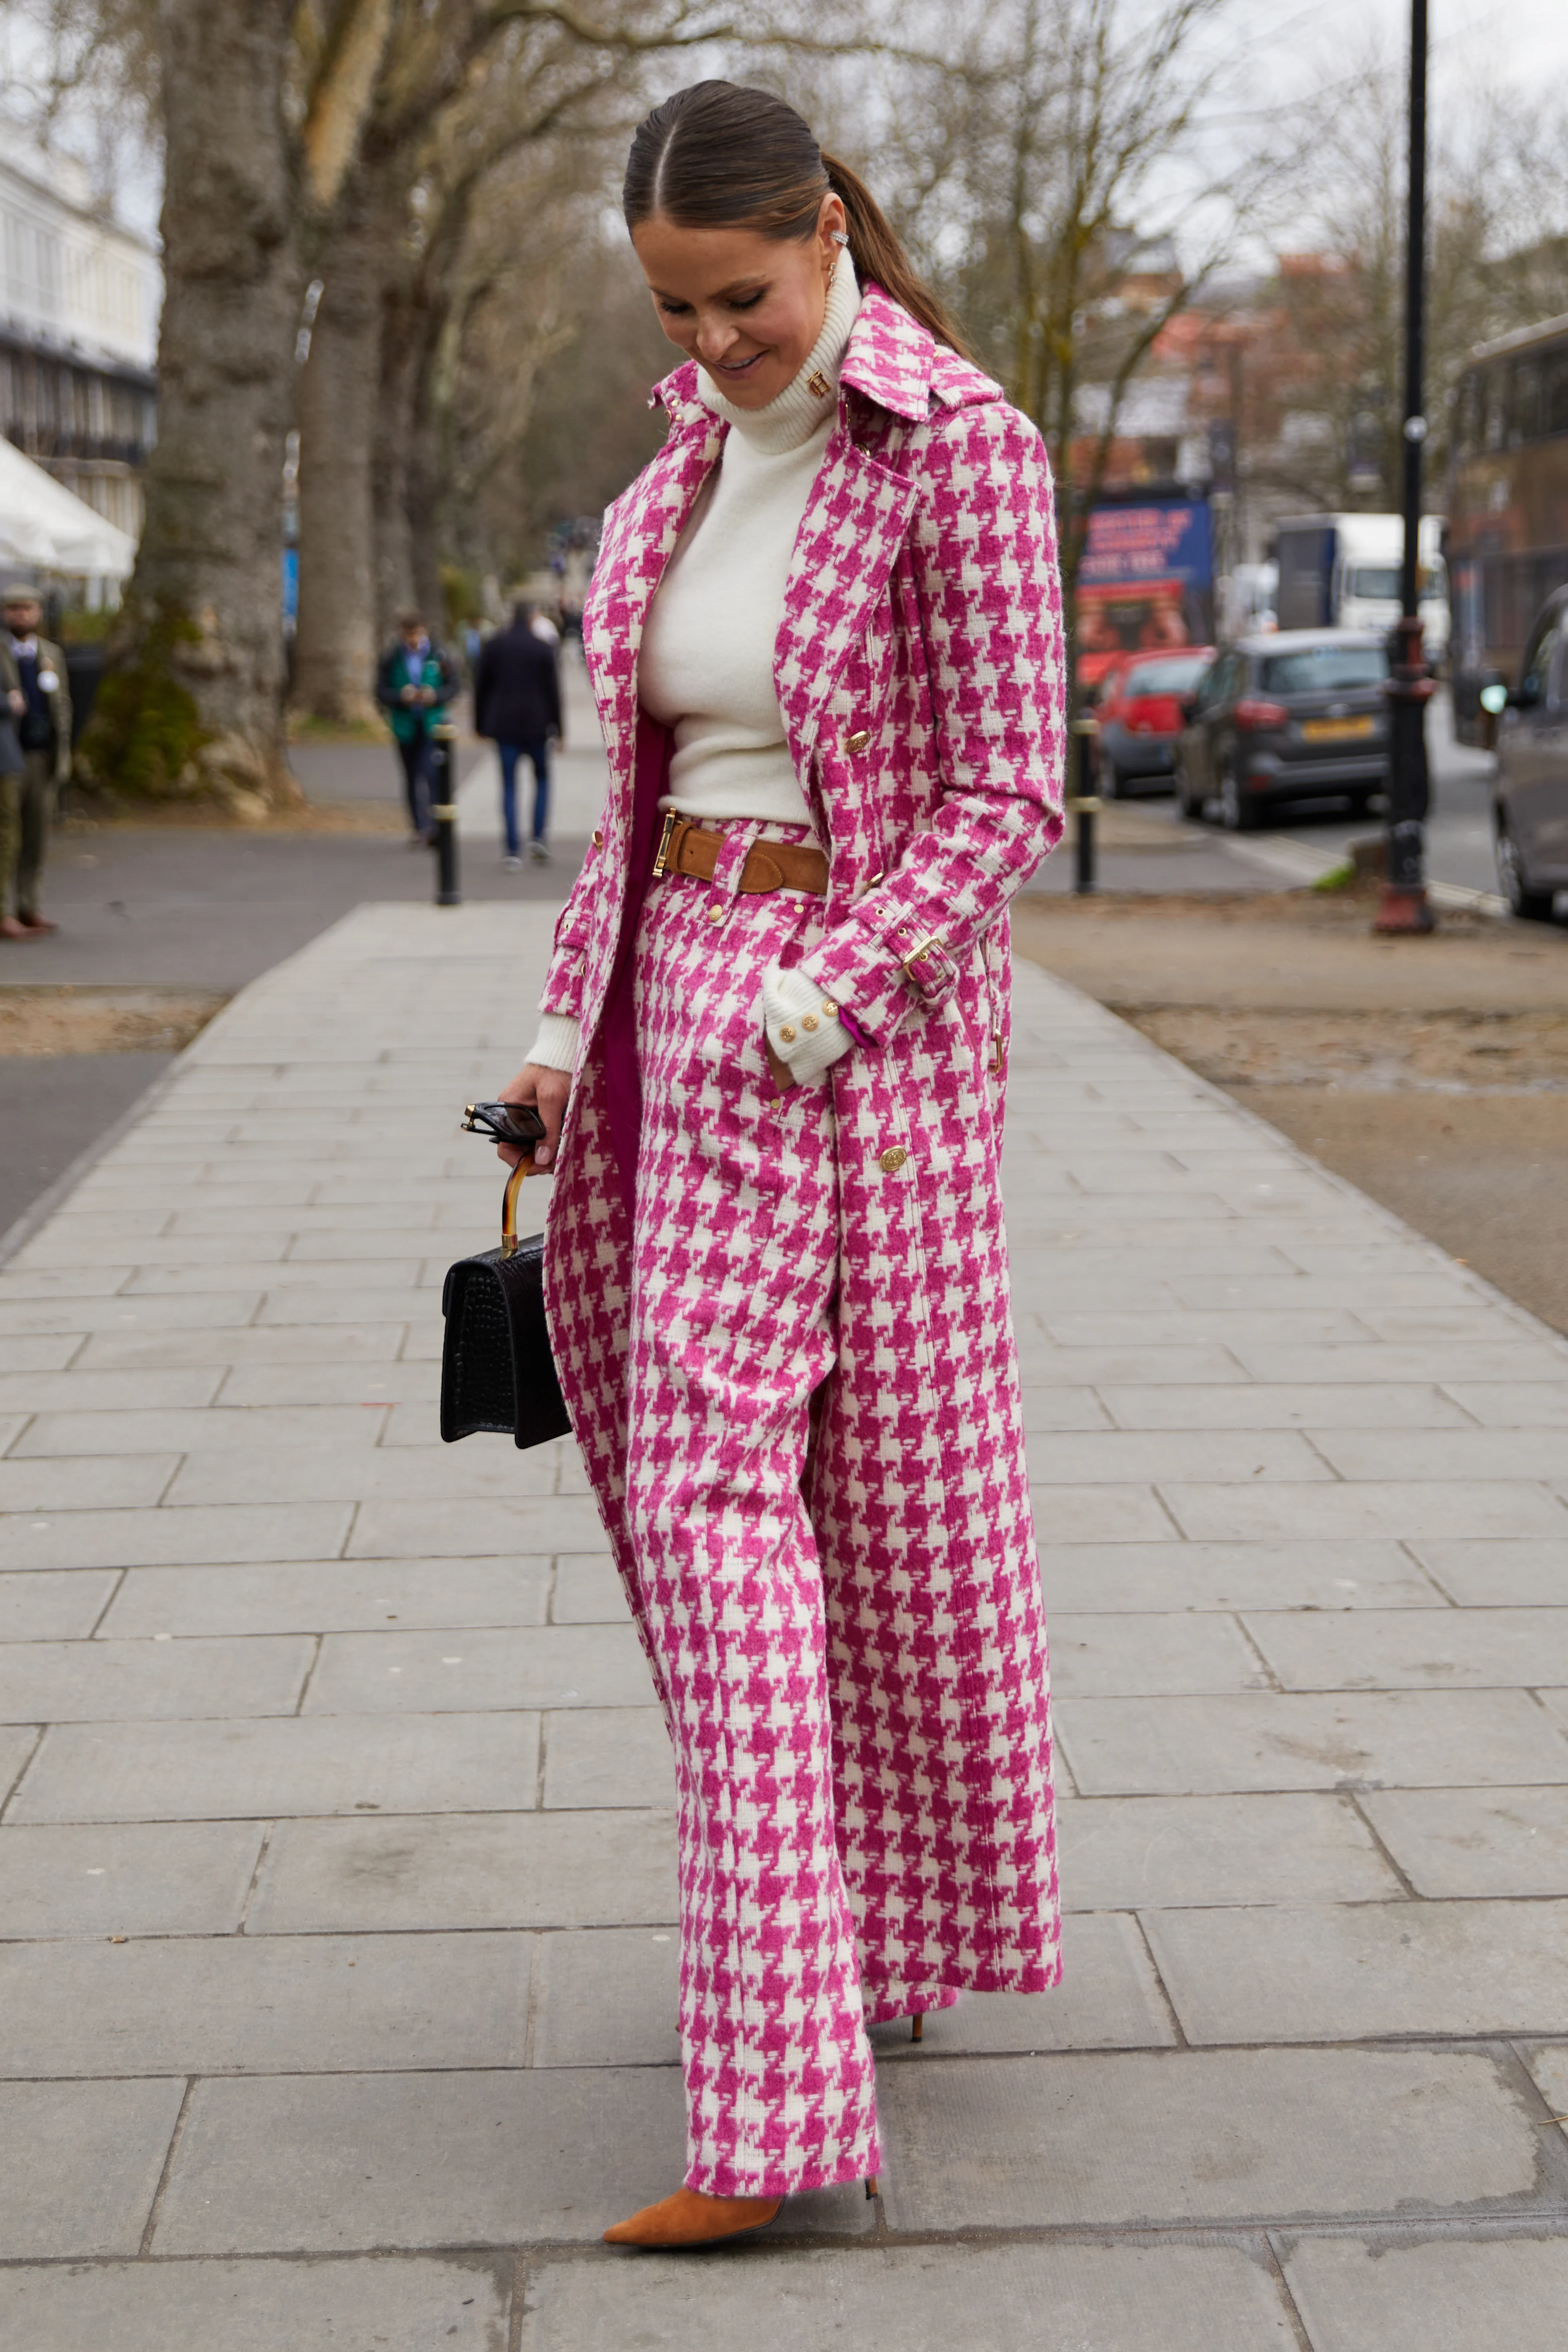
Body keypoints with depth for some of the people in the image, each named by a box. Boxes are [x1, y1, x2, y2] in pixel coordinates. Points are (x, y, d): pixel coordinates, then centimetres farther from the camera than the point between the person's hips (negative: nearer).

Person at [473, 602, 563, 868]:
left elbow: (481, 686, 4)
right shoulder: (543, 648, -2)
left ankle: (513, 849, -4)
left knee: (509, 785, 4)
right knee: (542, 778, 17)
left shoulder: (493, 645, 2)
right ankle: (538, 836, 1)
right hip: (535, 724, -1)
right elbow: (553, 689, -3)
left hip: (504, 725, 1)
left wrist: (480, 724, 12)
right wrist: (557, 728, 3)